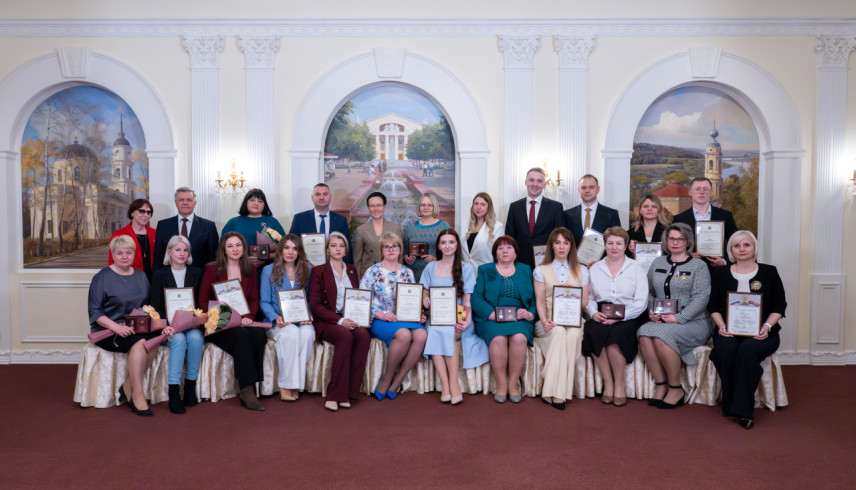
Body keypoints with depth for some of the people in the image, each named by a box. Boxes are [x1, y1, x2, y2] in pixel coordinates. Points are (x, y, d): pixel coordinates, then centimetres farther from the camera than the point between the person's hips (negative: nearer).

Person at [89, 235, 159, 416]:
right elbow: (95, 311, -6)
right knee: (140, 342, -34)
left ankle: (128, 388, -14)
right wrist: (117, 327, -20)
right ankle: (138, 395, -24)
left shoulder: (141, 276, 15)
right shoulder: (102, 277, -1)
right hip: (107, 332, -4)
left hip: (137, 328, 4)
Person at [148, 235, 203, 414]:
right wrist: (169, 321, -16)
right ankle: (174, 392, -33)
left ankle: (190, 384, -20)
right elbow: (155, 308, 3)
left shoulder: (197, 273, 12)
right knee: (179, 339, -33)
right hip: (168, 326, -1)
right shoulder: (159, 275, 9)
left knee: (195, 337, -32)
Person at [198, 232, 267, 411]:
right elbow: (203, 302, 2)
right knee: (242, 334, -34)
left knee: (258, 334, -31)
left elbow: (255, 299, 12)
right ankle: (247, 390, -31)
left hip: (244, 322, 3)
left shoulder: (250, 270, 14)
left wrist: (249, 317, -9)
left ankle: (248, 389, -26)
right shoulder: (212, 270, 5)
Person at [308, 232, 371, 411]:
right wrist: (339, 320, -14)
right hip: (327, 322, -3)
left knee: (364, 335, -30)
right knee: (346, 336, -35)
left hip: (350, 320, 4)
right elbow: (315, 304, -2)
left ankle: (347, 393, -26)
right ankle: (336, 395, -29)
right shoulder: (318, 271, 7)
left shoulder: (352, 270, 21)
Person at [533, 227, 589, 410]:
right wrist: (544, 320, -14)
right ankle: (558, 394, -34)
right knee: (559, 332, -36)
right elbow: (540, 301, 4)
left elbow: (585, 301, 13)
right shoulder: (541, 270, 14)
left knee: (573, 334, -35)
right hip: (549, 321, -1)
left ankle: (551, 392, -34)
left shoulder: (582, 270, 18)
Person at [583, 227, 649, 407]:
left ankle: (619, 384, -14)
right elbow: (589, 298, 15)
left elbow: (641, 302, -1)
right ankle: (608, 382, -16)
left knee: (616, 333, -33)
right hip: (601, 317, 2)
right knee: (593, 331, -30)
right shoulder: (595, 269, 17)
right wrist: (593, 313, -7)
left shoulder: (637, 269, 8)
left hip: (629, 318, -2)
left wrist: (619, 316, -15)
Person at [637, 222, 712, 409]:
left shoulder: (698, 266, 2)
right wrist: (651, 311, -1)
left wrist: (678, 318, -18)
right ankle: (660, 385, -18)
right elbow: (649, 291, 18)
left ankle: (676, 389, -16)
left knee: (661, 334, -32)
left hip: (693, 322, -4)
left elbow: (701, 298, -8)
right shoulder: (658, 263, 17)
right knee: (644, 334, -28)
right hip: (660, 321, 4)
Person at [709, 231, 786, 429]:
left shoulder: (769, 272, 12)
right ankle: (729, 405, -20)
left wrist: (767, 326, -10)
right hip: (729, 331, 1)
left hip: (760, 333, -1)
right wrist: (721, 325, -7)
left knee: (747, 349, -34)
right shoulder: (721, 274, 15)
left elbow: (780, 305, 7)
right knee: (725, 349, -33)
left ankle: (743, 409, -27)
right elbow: (713, 305, 11)